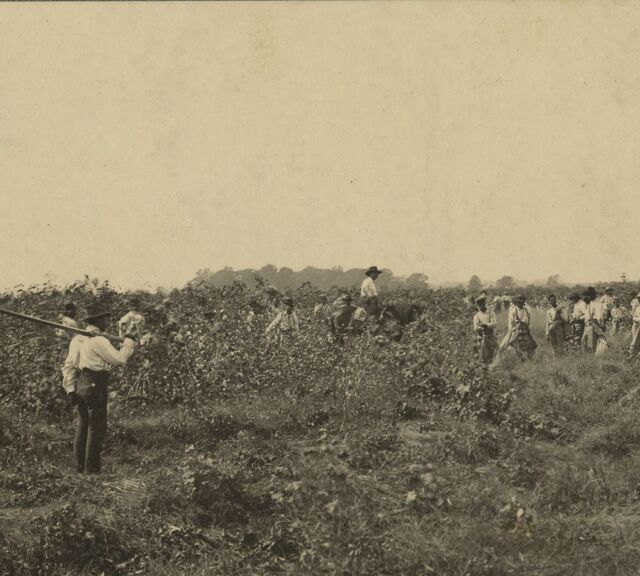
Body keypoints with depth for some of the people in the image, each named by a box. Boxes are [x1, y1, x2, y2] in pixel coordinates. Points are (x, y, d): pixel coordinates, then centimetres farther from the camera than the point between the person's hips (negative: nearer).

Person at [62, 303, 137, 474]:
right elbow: (119, 359, -14)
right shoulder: (99, 341, -15)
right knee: (96, 428, -1)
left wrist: (70, 389, 14)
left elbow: (69, 365, 12)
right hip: (95, 386, -8)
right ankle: (91, 469, 2)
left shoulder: (77, 339, 10)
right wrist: (129, 341, -1)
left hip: (79, 385, 8)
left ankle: (80, 465, 22)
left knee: (82, 425, 15)